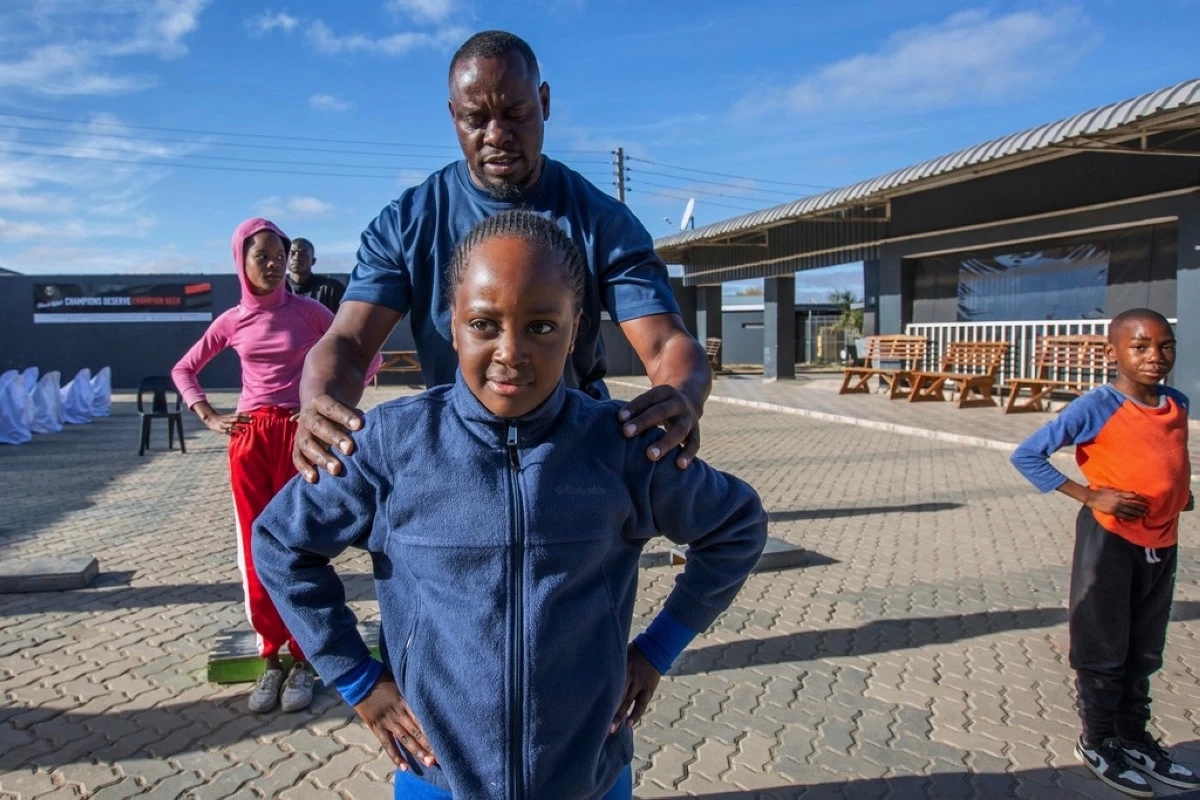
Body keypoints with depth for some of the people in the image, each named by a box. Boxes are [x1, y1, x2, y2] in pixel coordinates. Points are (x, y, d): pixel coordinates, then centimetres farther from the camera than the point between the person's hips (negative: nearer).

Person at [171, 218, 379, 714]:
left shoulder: (309, 312, -2)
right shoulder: (232, 321, 6)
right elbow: (184, 370, 18)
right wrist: (209, 417, 5)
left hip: (299, 437, -2)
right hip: (249, 439, 3)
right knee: (256, 552, 5)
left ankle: (302, 661, 13)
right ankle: (270, 660, 17)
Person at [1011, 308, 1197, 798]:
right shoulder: (1096, 407, -16)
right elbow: (1026, 455, -17)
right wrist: (1090, 496, -20)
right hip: (1110, 541, -6)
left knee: (1144, 653, 19)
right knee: (1104, 652, 7)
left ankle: (1134, 737, 37)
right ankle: (1097, 743, 25)